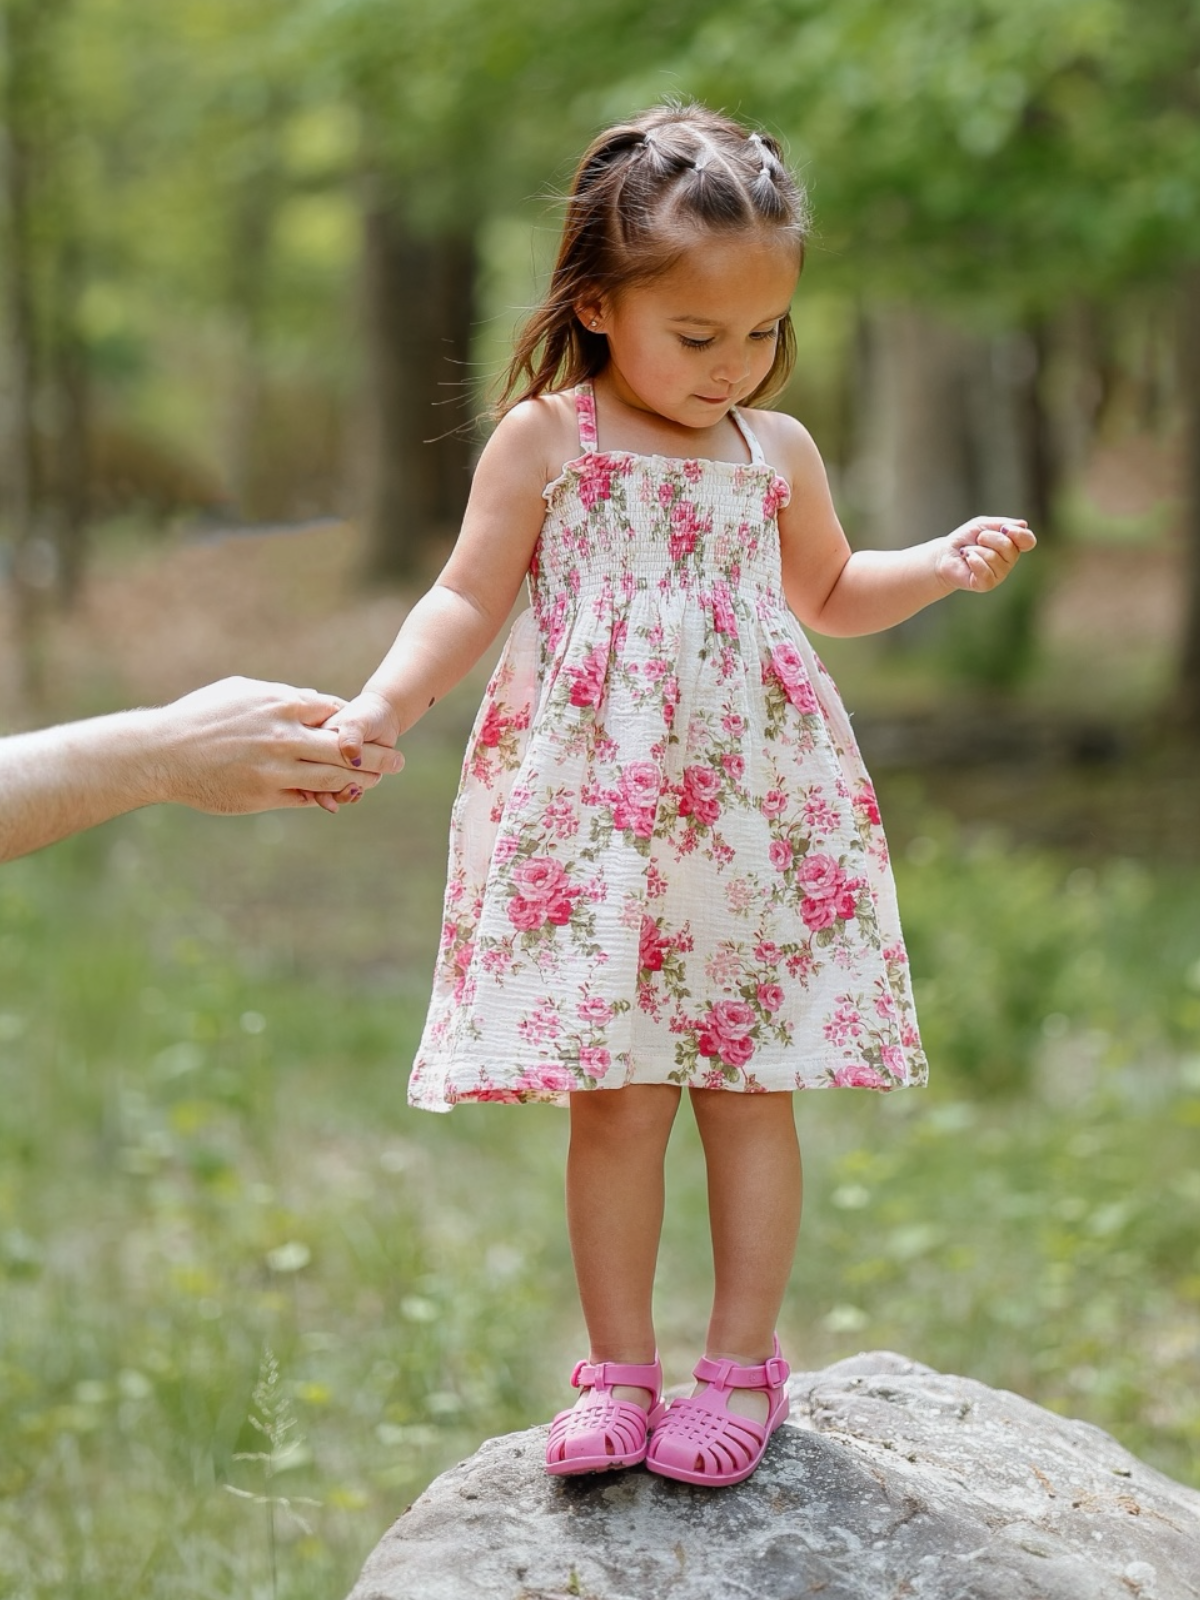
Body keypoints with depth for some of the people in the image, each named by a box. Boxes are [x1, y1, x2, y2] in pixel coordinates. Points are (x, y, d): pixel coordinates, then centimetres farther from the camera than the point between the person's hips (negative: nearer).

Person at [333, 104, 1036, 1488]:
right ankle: (618, 1371, 13)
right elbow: (469, 604, 0)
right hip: (593, 822, -2)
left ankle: (741, 1365, 15)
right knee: (614, 1102, 0)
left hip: (754, 818, 3)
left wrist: (948, 563, 10)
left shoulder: (777, 453, 9)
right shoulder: (545, 441, -2)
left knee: (749, 1093, 4)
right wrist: (377, 710, -15)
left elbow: (830, 595, 26)